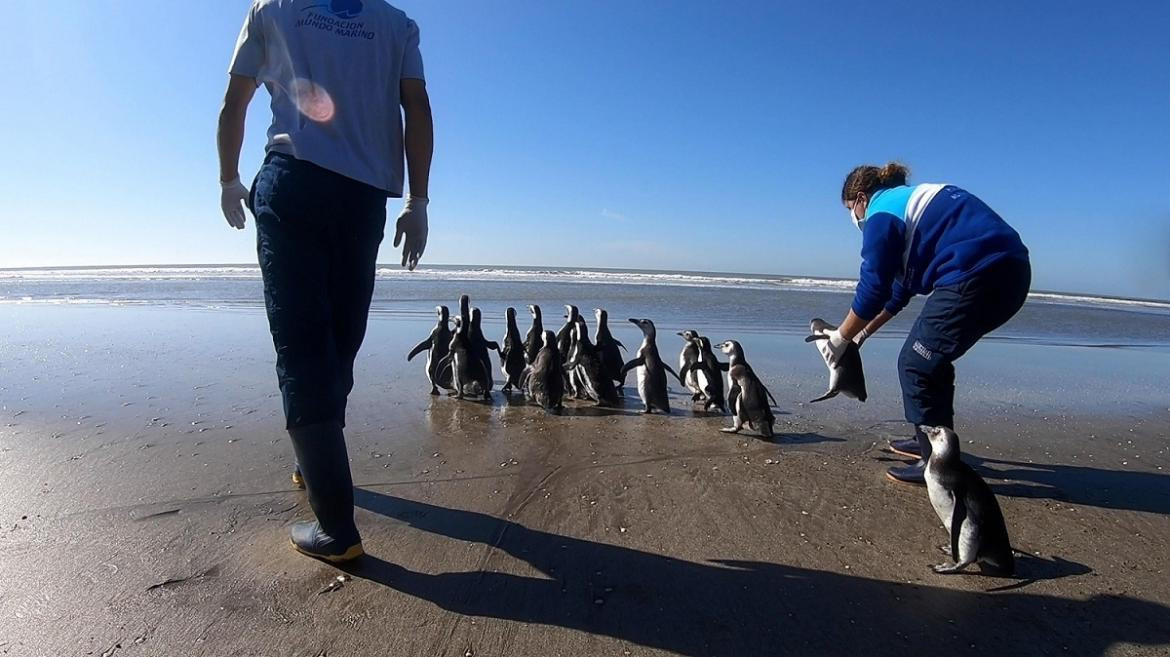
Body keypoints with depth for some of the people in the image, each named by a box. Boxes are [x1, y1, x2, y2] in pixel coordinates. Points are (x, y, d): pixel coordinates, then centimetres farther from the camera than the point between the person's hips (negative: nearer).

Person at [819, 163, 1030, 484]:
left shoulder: (881, 213, -3)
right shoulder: (910, 200, 25)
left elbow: (873, 289, -6)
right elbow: (901, 284, 28)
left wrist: (841, 337, 6)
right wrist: (864, 331, 31)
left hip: (976, 276, -10)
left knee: (916, 364, 0)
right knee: (932, 358, 20)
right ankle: (933, 440, 32)